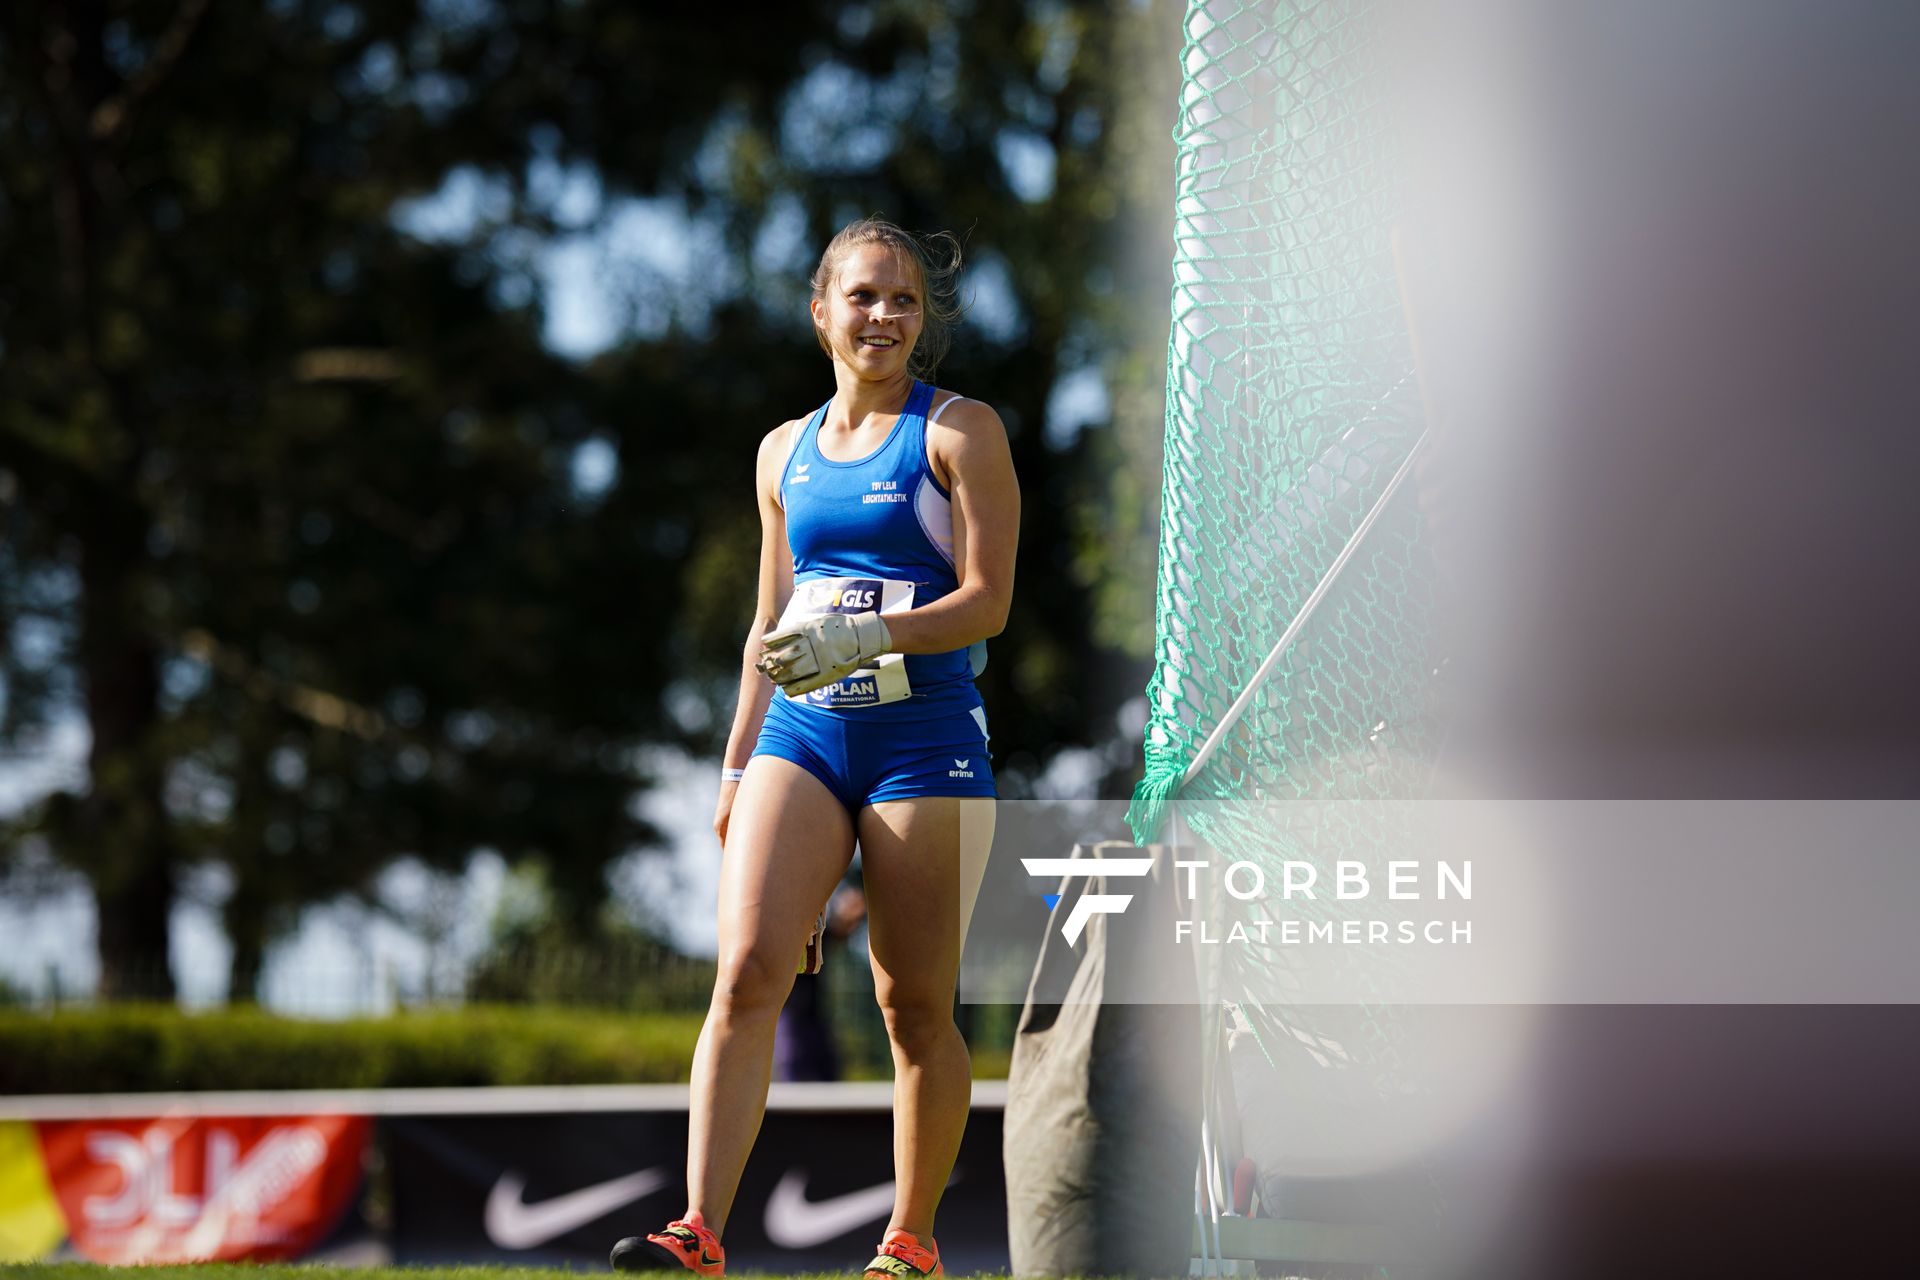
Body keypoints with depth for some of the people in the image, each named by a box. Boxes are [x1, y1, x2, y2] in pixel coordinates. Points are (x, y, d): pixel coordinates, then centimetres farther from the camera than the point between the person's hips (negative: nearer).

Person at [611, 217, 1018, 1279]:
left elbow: (988, 601, -8)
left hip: (924, 741, -4)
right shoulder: (785, 451, 16)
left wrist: (864, 638, -21)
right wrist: (737, 766, 17)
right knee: (747, 970, -13)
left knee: (915, 1005, 0)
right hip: (800, 738, 4)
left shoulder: (960, 431, 1)